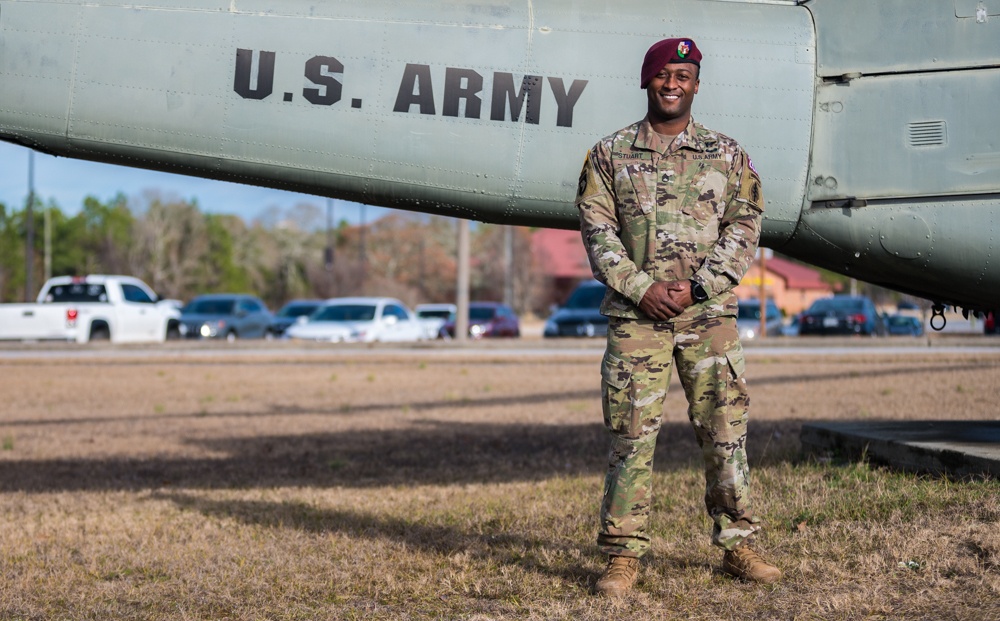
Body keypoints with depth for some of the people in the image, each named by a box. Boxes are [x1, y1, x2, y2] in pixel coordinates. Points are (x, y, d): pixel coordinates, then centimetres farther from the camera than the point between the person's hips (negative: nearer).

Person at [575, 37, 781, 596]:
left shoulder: (727, 155, 10)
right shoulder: (610, 154, 8)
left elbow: (745, 226, 3)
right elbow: (597, 228, 1)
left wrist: (697, 286, -9)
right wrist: (641, 288, -11)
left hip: (710, 311, 1)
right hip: (636, 313, -1)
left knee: (726, 429, 3)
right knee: (632, 432, -2)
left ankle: (738, 545, 13)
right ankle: (624, 555, 3)